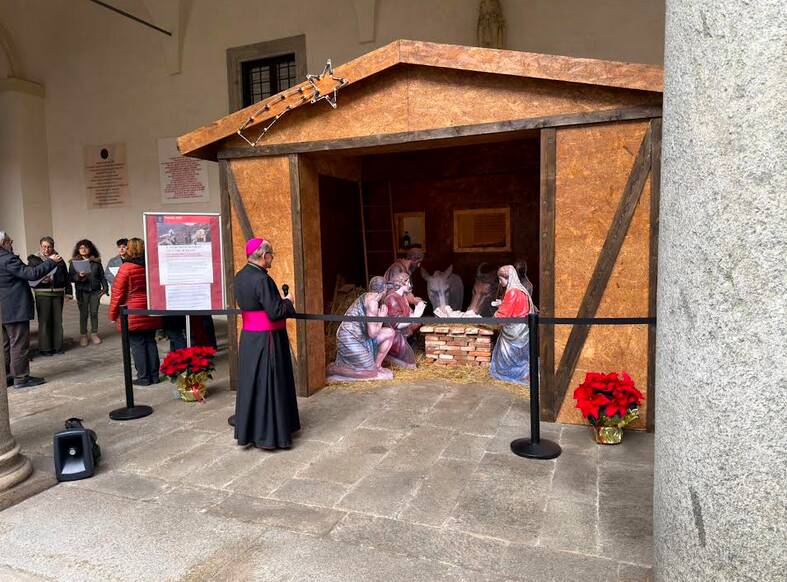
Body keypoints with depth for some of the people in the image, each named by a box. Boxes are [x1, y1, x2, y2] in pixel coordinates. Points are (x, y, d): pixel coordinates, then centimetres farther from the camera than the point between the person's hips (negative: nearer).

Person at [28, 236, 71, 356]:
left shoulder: (59, 260, 9)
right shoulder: (34, 259, 1)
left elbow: (66, 277, 12)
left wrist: (68, 292, 8)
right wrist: (40, 280, -21)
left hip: (58, 294, 3)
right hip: (42, 294, -3)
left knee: (57, 320, 8)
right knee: (44, 321, -1)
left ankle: (57, 346, 18)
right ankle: (45, 348, 8)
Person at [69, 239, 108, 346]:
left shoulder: (96, 261, 7)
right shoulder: (74, 262, 2)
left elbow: (102, 276, 9)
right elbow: (71, 277, -2)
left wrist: (105, 287, 1)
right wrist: (78, 276, -21)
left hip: (95, 291, 1)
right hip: (82, 292, -1)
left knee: (94, 313, 7)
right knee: (83, 314, 3)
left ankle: (94, 334, 17)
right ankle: (83, 335, 13)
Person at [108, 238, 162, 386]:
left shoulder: (126, 268, -12)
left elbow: (118, 294, -10)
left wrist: (113, 314, 0)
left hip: (133, 314, -5)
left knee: (137, 344, 2)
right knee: (150, 342, 11)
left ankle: (144, 377, 6)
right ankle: (154, 376, 15)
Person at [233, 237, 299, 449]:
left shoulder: (240, 276, 6)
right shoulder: (262, 279, -21)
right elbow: (275, 312, -22)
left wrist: (280, 301, 14)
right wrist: (288, 301, -3)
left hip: (248, 337, 9)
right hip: (267, 339, -9)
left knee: (251, 382, 17)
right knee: (269, 384, 2)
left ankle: (249, 430, 29)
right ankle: (268, 433, 13)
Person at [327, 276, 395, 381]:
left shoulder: (367, 296, 9)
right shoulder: (373, 302, -19)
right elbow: (372, 333, -21)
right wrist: (381, 317, -6)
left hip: (359, 336, 9)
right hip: (350, 339, -9)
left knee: (390, 333, 7)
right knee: (372, 374, -5)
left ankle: (376, 366, 13)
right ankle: (333, 369, 0)